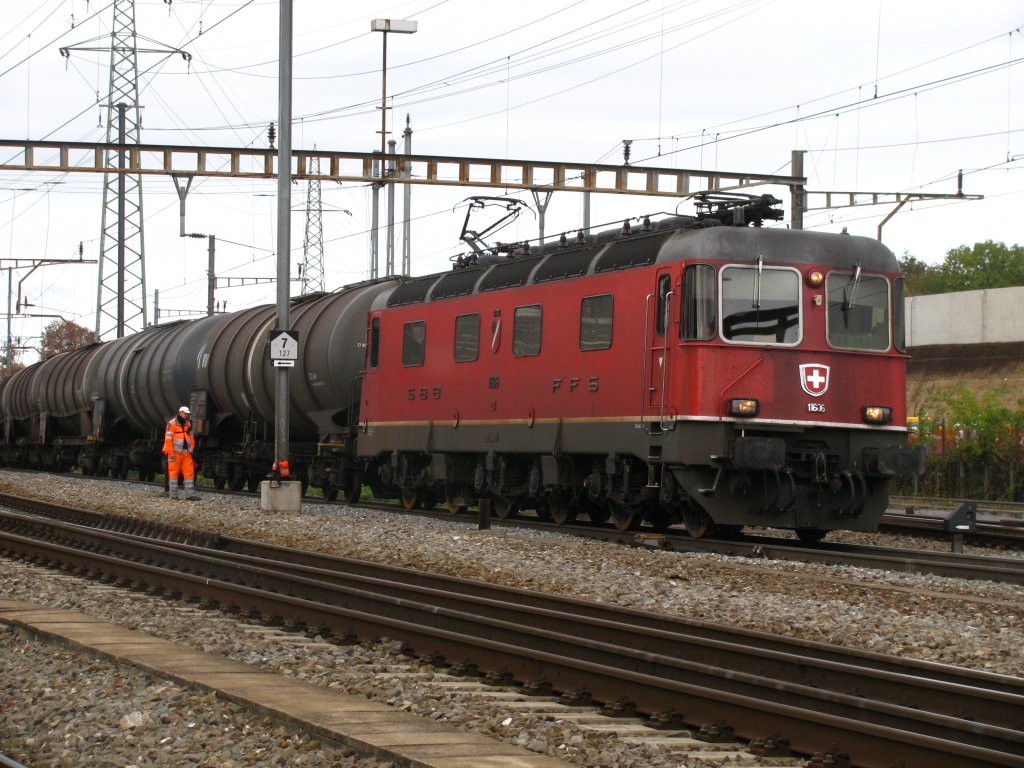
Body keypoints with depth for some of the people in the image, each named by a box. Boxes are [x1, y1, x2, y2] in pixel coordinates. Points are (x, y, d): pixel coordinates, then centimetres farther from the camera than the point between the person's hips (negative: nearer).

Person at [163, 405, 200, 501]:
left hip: (186, 453, 6)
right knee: (173, 473, -1)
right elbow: (168, 438, -10)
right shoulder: (172, 424, -5)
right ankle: (173, 496, 2)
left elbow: (191, 438, 21)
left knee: (189, 472, -1)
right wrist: (171, 452, -15)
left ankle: (190, 495, -2)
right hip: (175, 453, -6)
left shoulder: (188, 424, 16)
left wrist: (192, 449, 12)